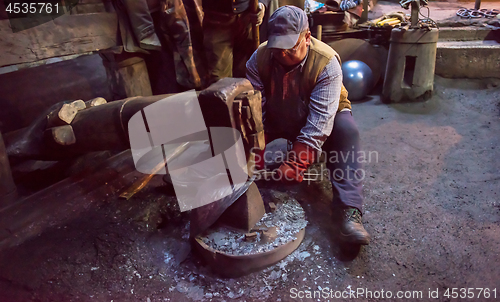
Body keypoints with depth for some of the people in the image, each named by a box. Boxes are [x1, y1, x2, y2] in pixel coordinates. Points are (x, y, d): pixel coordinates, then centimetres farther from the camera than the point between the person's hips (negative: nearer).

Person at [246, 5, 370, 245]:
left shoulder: (326, 62, -30)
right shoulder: (259, 58, -20)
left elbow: (319, 125, -35)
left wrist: (295, 165, -43)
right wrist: (254, 161, -33)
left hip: (323, 116, -3)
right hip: (276, 120, 4)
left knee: (346, 130, -34)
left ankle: (349, 212, -40)